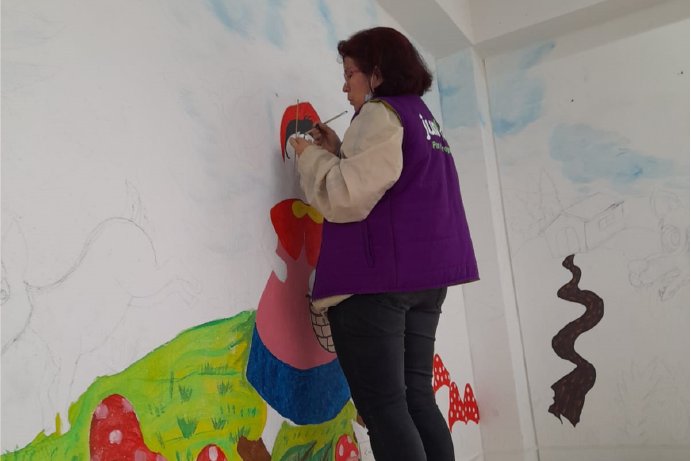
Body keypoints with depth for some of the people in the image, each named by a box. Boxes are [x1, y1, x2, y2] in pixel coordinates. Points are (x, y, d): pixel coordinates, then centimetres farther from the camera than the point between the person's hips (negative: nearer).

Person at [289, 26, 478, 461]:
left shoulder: (381, 114, -7)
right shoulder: (424, 118, 21)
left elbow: (346, 198, -17)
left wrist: (311, 156, -1)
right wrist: (338, 150, 18)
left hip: (375, 276, -9)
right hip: (422, 275, 9)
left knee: (382, 407, -5)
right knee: (417, 398, 11)